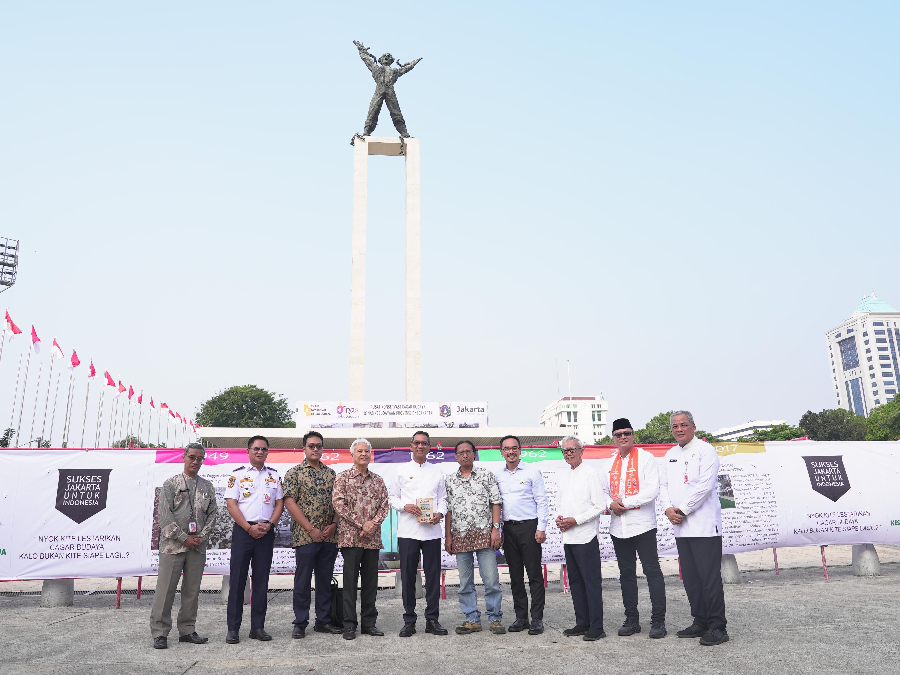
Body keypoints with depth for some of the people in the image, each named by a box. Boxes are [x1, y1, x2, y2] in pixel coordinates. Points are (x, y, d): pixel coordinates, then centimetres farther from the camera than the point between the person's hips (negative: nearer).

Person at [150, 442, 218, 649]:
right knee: (166, 590, -2)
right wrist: (184, 538, -10)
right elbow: (165, 516, -6)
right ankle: (159, 633, 8)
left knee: (192, 590, 9)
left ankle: (187, 630, 19)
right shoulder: (171, 484, 0)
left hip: (198, 546, 4)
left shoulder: (207, 487, 12)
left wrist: (200, 537, -4)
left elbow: (212, 514, 10)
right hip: (173, 545, -4)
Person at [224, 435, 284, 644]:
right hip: (243, 530, -2)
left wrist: (268, 525, -7)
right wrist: (249, 528, -12)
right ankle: (233, 628, 7)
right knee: (238, 579, -1)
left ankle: (258, 627, 14)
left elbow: (280, 503, 8)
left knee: (262, 580, 6)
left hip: (266, 531, 3)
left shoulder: (274, 475, 11)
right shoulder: (237, 474, 2)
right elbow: (231, 504, -4)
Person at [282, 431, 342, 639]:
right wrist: (311, 529, -13)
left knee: (325, 579, 11)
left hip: (329, 536, 4)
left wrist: (333, 524, -6)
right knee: (303, 580, 3)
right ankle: (300, 623, 14)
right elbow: (290, 502, -9)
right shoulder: (294, 473, -2)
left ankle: (323, 621, 21)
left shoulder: (331, 473, 11)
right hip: (304, 535, -4)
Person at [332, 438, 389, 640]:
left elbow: (385, 505, 7)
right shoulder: (343, 478, 0)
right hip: (351, 537, -4)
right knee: (350, 581, 0)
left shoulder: (378, 480, 12)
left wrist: (373, 523, -11)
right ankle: (349, 625, 10)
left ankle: (369, 623, 19)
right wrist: (361, 524, -13)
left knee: (371, 582, 9)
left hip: (373, 538, 4)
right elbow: (339, 505, -9)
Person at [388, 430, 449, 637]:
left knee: (433, 575, 4)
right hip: (408, 530, -1)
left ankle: (432, 620, 14)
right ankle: (409, 620, 13)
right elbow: (393, 498, 8)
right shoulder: (402, 470, 8)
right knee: (408, 576, 2)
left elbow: (443, 497, 14)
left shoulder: (437, 471, 13)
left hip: (432, 530, 2)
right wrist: (405, 506, -11)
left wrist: (440, 513, -5)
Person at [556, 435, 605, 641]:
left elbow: (599, 507, -11)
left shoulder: (590, 473, -7)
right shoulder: (563, 476, 15)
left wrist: (575, 520, -15)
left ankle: (596, 626, 2)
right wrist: (559, 518, 1)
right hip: (568, 537, 7)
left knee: (591, 582, -4)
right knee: (575, 581, 12)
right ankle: (582, 623, 21)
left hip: (585, 537, -7)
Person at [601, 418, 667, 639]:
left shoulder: (645, 457, -4)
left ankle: (658, 621, 6)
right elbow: (602, 490, 15)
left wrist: (626, 502, -16)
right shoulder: (609, 462, 12)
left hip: (642, 525, -5)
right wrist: (610, 504, -6)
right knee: (626, 574, 12)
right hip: (618, 527, 6)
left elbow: (652, 490, -13)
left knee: (652, 572, -3)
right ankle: (632, 620, 21)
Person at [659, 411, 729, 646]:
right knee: (690, 578, 12)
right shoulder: (670, 454, 17)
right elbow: (663, 485, 16)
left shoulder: (705, 450, -6)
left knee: (710, 578, -6)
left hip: (704, 525, -7)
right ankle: (700, 622, 22)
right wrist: (668, 509, -2)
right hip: (681, 527, 7)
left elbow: (705, 485, -15)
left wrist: (683, 510, -14)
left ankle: (717, 627, 2)